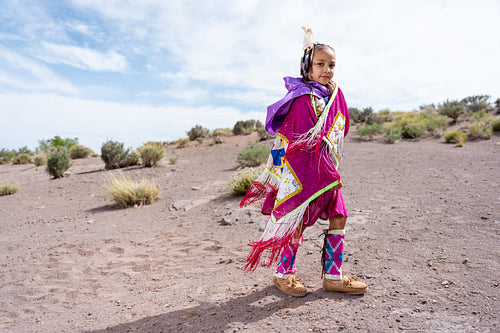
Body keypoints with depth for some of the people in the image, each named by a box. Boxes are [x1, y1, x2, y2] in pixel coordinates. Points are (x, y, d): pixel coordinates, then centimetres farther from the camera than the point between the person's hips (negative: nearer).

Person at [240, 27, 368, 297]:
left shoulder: (336, 94, 11)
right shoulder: (304, 100, -14)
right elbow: (308, 143, -17)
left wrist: (333, 169, 12)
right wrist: (330, 174, -16)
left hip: (327, 171, 8)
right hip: (302, 170, -8)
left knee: (338, 217, 7)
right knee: (297, 222, 0)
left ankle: (333, 276, 20)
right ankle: (283, 274, 20)